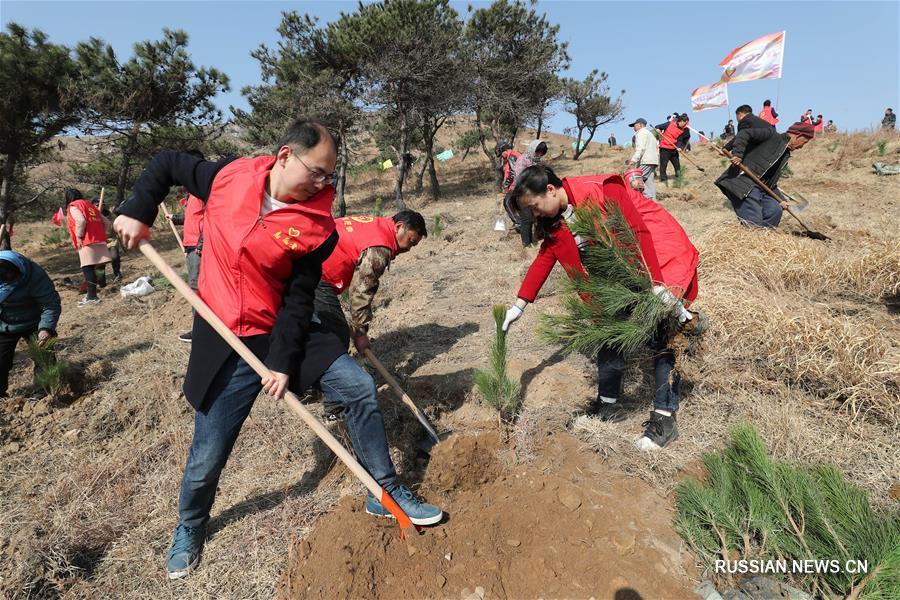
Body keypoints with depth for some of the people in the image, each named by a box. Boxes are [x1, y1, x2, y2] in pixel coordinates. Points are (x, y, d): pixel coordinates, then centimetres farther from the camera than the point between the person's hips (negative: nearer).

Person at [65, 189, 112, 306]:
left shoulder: (73, 206, 0)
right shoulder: (90, 205, 23)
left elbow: (81, 221, -19)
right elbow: (105, 222, 19)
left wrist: (79, 236, -11)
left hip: (87, 241, -8)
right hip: (99, 240, 8)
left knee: (87, 268, -9)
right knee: (91, 268, 11)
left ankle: (92, 297, -13)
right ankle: (92, 293, 15)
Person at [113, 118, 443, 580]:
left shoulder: (316, 226, -12)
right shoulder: (227, 176, -8)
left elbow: (299, 300, -11)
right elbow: (166, 164, 11)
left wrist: (284, 361, -16)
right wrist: (137, 211, -2)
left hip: (281, 331, 1)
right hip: (223, 341, 0)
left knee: (359, 387, -10)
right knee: (208, 456, 7)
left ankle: (386, 494, 9)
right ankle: (189, 529, 41)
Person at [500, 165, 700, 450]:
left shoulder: (600, 190, -23)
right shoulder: (556, 219, 0)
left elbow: (639, 232, -25)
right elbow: (544, 258, 2)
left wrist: (657, 285, -27)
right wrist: (518, 305, 0)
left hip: (662, 260, -8)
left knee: (661, 337, -9)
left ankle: (664, 418, 1)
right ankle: (608, 403, 21)